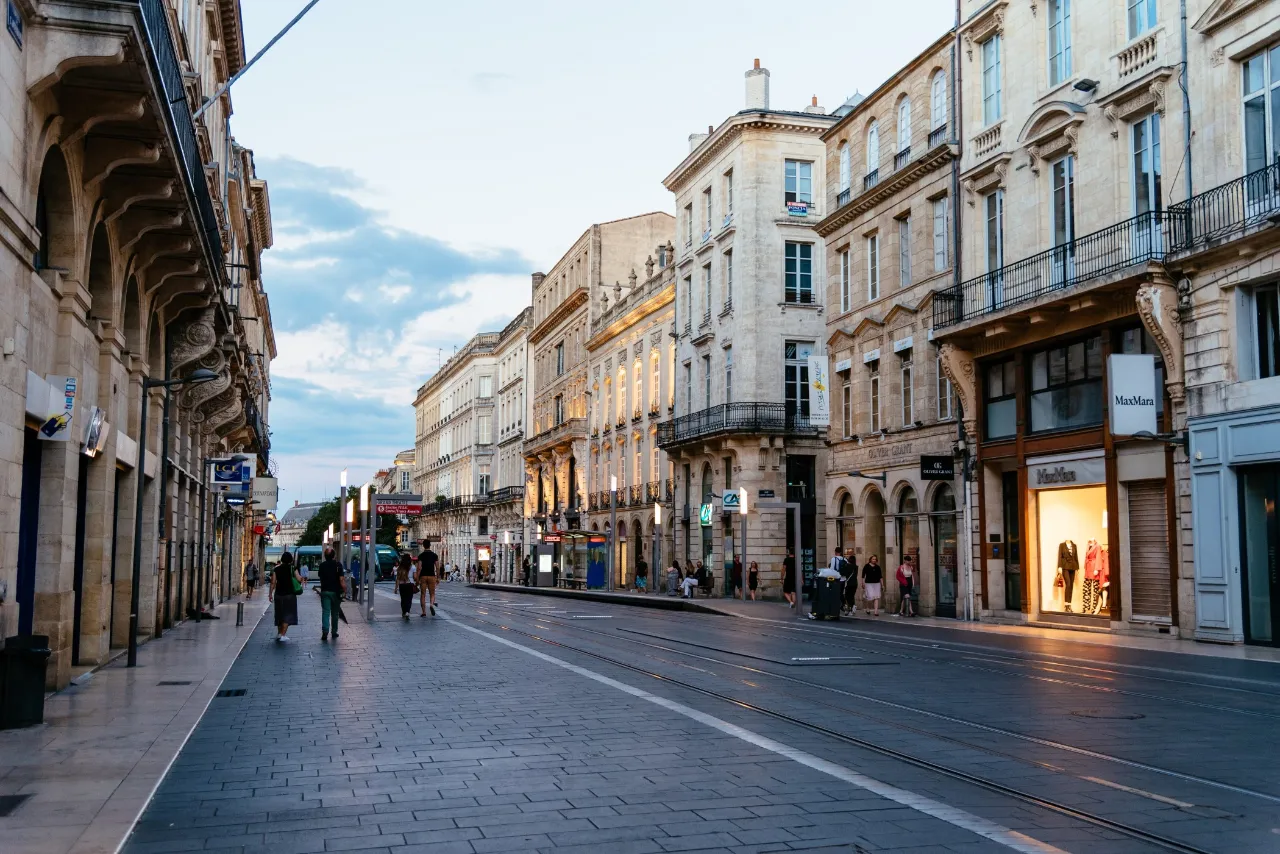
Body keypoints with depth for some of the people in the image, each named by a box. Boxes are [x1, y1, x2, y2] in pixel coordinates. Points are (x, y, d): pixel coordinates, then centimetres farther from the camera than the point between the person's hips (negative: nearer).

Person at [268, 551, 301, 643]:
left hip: (279, 594, 3)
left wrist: (270, 593, 3)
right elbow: (299, 579, -12)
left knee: (280, 614, 17)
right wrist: (301, 577, 10)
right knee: (288, 615, 0)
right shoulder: (293, 568, -6)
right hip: (290, 594, -3)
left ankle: (279, 634, 26)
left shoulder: (277, 569, 2)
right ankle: (282, 635, -10)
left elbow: (273, 582, -2)